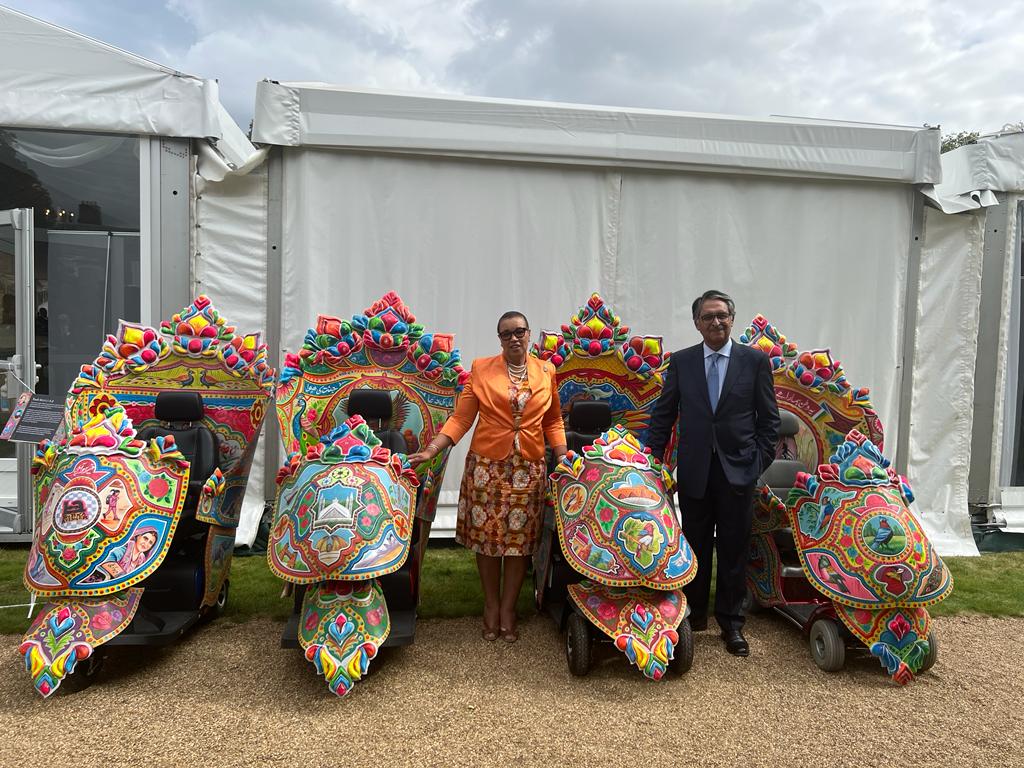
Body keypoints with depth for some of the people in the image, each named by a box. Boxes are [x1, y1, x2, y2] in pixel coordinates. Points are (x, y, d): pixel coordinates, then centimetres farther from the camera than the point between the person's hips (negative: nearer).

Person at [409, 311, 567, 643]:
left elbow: (553, 421, 13)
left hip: (529, 469, 2)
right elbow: (460, 418, -1)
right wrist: (430, 451, -10)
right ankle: (491, 605, 26)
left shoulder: (546, 372, 7)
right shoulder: (481, 369, 1)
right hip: (486, 465, -1)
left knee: (520, 539, 5)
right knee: (487, 536, 5)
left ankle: (507, 609, 22)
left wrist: (563, 459, 3)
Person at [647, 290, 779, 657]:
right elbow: (663, 414, 6)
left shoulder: (755, 360, 1)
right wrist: (654, 460, 0)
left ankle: (731, 623, 21)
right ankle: (695, 612, 27)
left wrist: (761, 460, -3)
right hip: (694, 471, 1)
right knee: (695, 546, 12)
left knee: (733, 550, 8)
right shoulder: (681, 361, 3)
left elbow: (769, 417, 3)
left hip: (738, 471, -1)